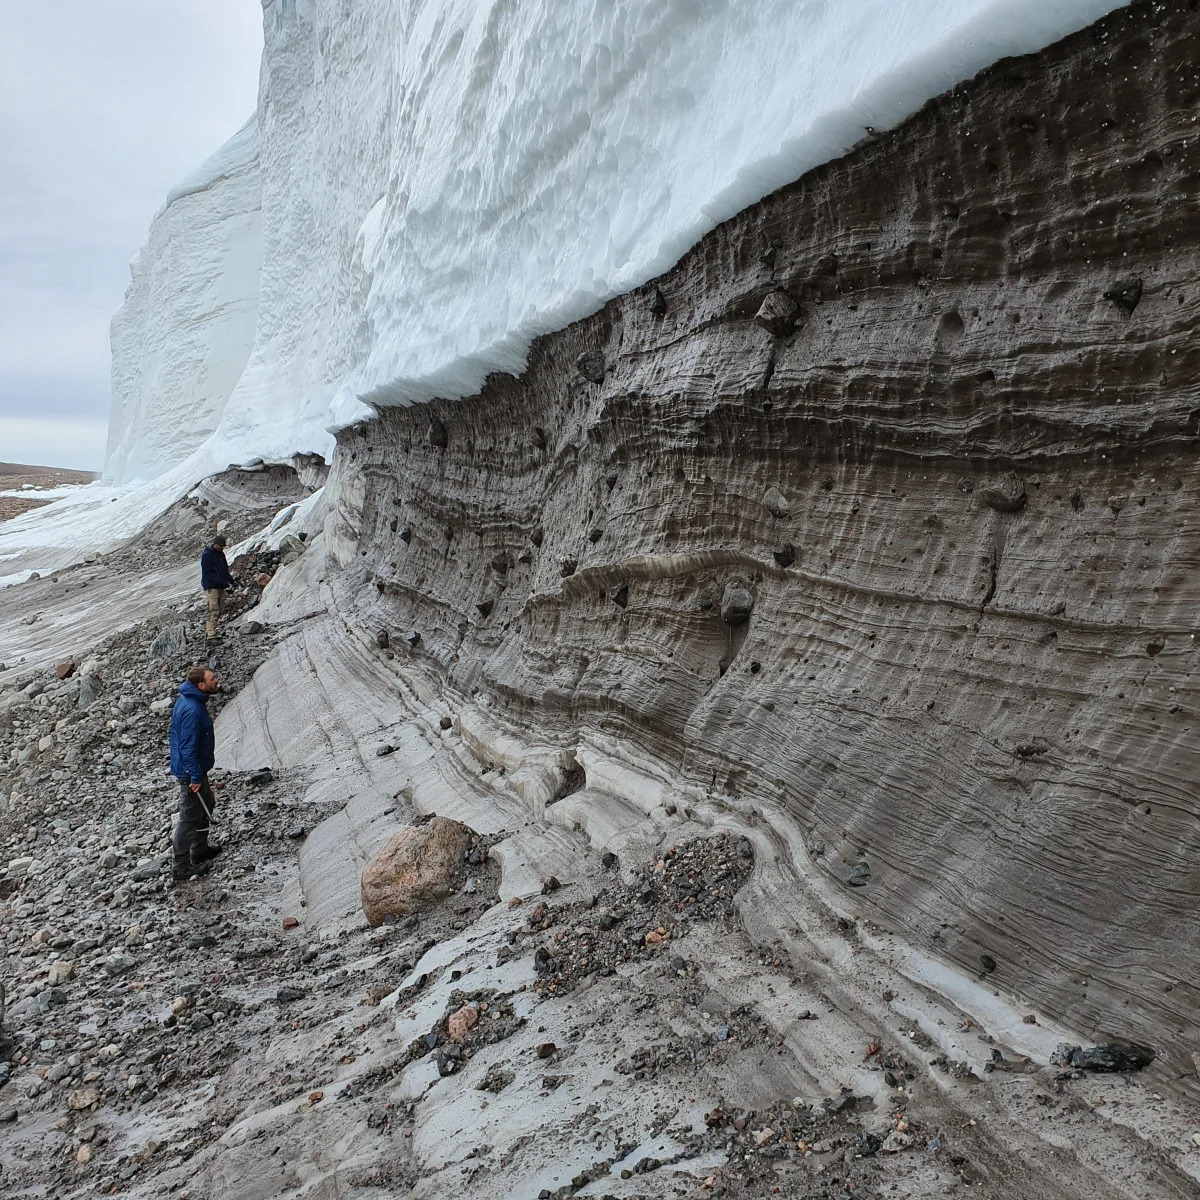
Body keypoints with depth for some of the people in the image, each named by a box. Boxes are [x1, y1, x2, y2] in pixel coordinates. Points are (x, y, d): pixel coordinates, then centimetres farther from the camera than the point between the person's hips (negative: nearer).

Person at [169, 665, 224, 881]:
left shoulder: (190, 699, 2)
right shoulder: (192, 710, -30)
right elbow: (188, 747, -28)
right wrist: (195, 777, -22)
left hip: (195, 767, 10)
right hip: (191, 771, -10)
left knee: (207, 805, 25)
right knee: (190, 818, 2)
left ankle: (200, 849, 41)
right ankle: (182, 867, 14)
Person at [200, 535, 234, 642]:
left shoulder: (221, 554, 17)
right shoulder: (207, 555, -10)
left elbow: (225, 570, 25)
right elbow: (208, 574, -16)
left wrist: (230, 580, 4)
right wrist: (224, 582, -23)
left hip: (220, 588, 9)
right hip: (211, 588, -9)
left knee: (218, 612, 9)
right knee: (212, 612, -14)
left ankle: (209, 633, 16)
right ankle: (210, 636, -16)